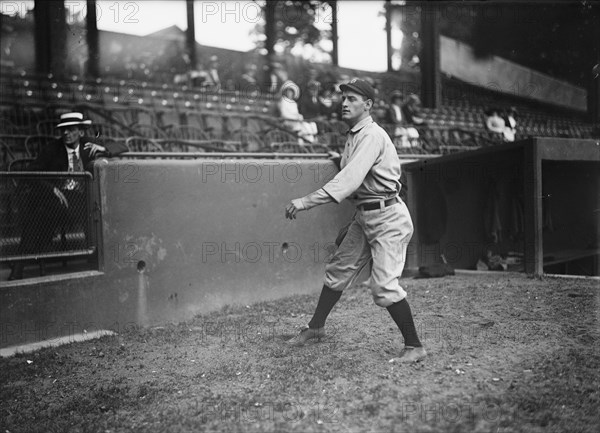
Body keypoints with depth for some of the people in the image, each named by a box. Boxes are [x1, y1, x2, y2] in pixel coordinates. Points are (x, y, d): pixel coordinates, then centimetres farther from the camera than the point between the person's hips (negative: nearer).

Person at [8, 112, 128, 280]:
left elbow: (122, 147, 10)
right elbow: (31, 173, -1)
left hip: (79, 201, 2)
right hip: (54, 197, -2)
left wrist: (103, 149, -12)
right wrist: (52, 189, -18)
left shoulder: (88, 146, 9)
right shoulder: (52, 149, 5)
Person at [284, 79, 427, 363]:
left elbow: (351, 177, -33)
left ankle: (414, 347, -1)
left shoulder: (372, 135, -19)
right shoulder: (354, 136, 12)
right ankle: (316, 327, 31)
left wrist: (309, 200, -41)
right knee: (338, 270, 15)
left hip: (387, 217, -9)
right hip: (363, 215, 10)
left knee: (384, 286, -14)